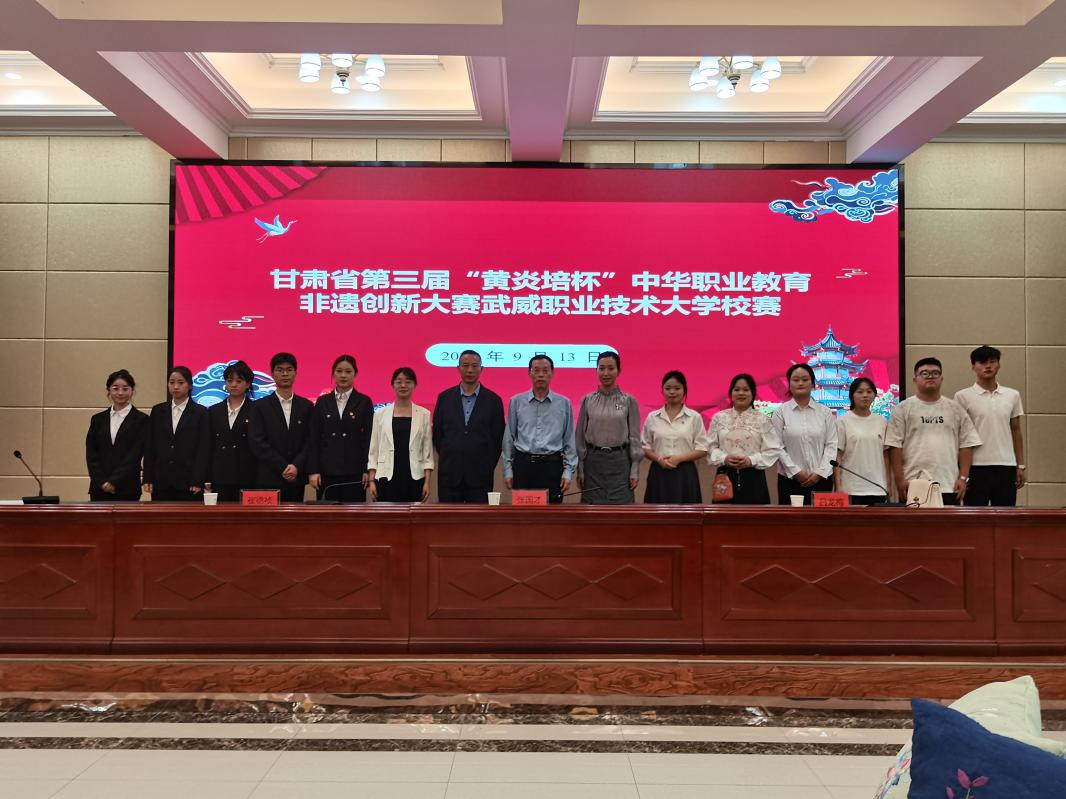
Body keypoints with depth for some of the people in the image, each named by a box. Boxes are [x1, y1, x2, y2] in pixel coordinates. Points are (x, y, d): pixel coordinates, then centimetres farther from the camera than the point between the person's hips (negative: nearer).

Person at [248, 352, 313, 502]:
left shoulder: (306, 406, 10)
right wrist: (283, 467, -10)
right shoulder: (260, 407, 4)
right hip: (268, 480, -2)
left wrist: (297, 467, -10)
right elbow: (257, 443, -4)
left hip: (297, 479, 2)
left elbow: (310, 441, 5)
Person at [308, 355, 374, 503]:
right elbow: (314, 438, 6)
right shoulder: (322, 401, 8)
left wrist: (367, 469, -6)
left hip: (354, 471, -2)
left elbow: (369, 438, 0)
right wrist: (313, 470, -2)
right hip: (327, 470, 2)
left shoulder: (364, 401, 3)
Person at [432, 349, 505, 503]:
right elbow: (437, 433, 11)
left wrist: (487, 466, 4)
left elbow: (498, 438, 4)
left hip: (480, 475, -1)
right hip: (449, 474, 1)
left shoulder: (493, 400, 2)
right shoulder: (445, 397, 6)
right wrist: (448, 459, 10)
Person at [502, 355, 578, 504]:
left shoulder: (564, 403, 5)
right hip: (523, 464, 0)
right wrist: (507, 469, 4)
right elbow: (509, 438, 8)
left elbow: (569, 440, 6)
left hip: (552, 464, 0)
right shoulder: (516, 402, 6)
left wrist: (568, 471, 0)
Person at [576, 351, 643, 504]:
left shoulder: (629, 401, 0)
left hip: (619, 462, -1)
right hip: (593, 462, 1)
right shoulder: (587, 400, 3)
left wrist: (635, 471, -4)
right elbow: (580, 436, 5)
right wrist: (580, 469, 1)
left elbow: (634, 437, 0)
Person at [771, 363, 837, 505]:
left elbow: (831, 445, 2)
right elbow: (778, 446, -4)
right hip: (790, 479, -1)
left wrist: (820, 472, -8)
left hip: (821, 479, 1)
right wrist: (796, 471, -11)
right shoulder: (781, 412, 0)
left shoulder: (825, 412, 5)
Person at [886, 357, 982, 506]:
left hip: (949, 486, 3)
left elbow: (966, 445, 9)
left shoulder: (956, 409, 11)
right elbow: (895, 446, -2)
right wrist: (900, 480, -8)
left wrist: (963, 478, 0)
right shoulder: (903, 409, 2)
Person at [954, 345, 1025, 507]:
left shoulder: (1013, 395, 9)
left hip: (1006, 466, 3)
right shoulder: (963, 396, -2)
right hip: (976, 467, -3)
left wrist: (1021, 465, 9)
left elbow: (1016, 431, 13)